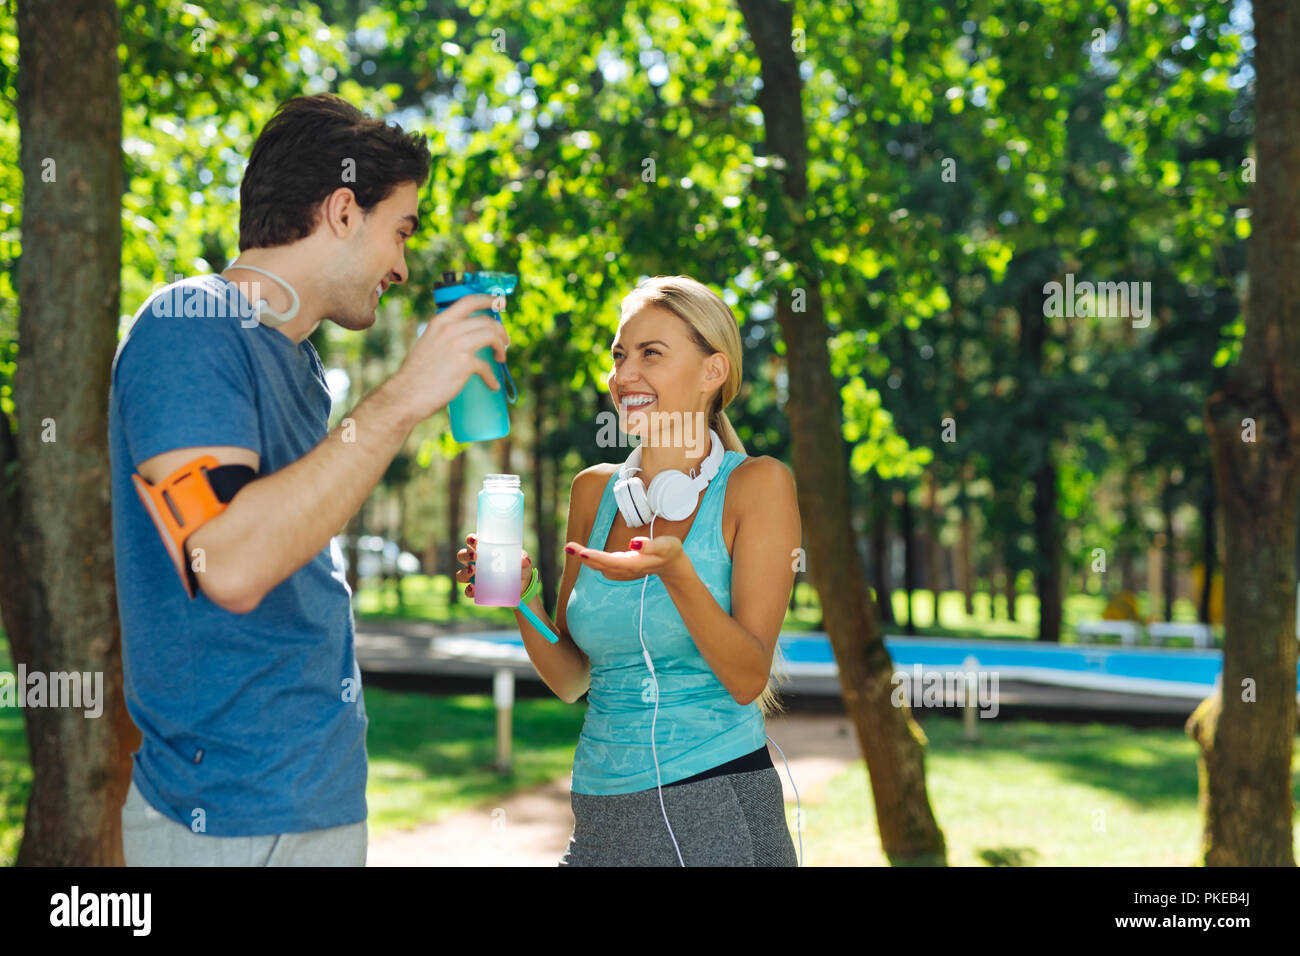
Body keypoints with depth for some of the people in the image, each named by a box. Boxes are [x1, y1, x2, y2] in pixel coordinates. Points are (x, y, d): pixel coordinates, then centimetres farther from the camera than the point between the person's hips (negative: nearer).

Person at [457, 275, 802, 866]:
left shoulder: (755, 484, -6)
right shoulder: (595, 490, 7)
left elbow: (748, 679, -12)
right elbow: (571, 679, 9)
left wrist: (673, 570, -25)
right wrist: (520, 595, -8)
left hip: (716, 816, -4)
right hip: (602, 817, 5)